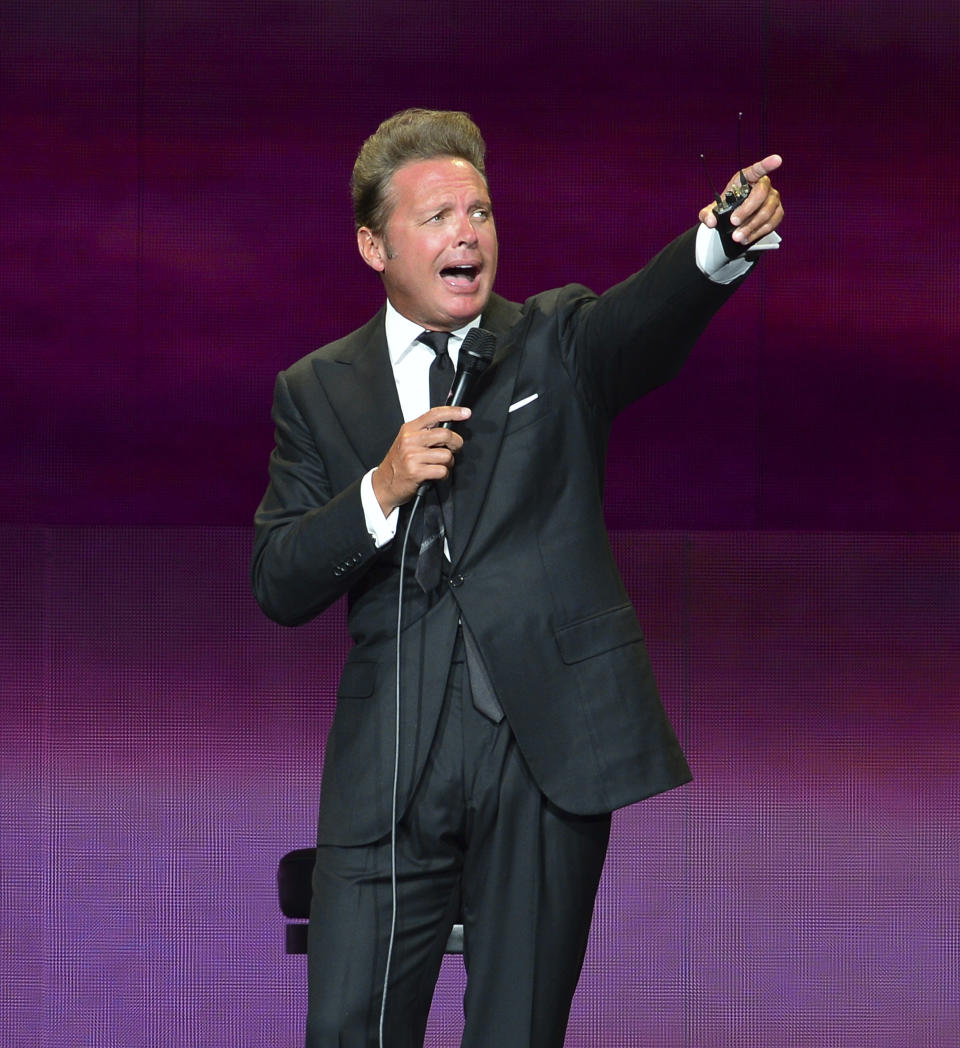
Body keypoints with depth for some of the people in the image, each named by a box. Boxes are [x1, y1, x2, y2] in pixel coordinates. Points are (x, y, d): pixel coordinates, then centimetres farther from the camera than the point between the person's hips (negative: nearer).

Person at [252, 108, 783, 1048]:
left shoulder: (557, 343, 6)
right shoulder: (318, 391, 9)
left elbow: (649, 317, -18)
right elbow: (276, 588, 2)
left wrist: (724, 245, -40)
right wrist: (381, 491, -14)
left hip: (550, 748, -1)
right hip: (391, 758, 1)